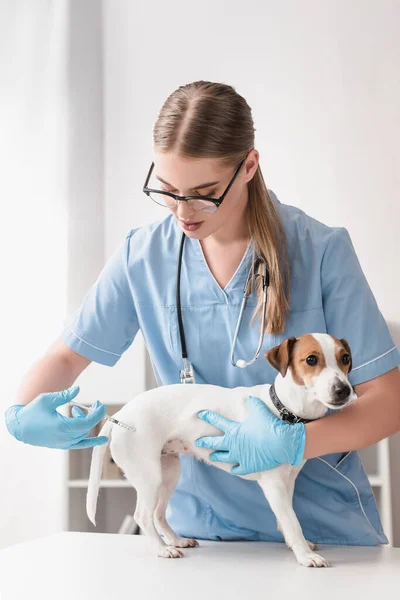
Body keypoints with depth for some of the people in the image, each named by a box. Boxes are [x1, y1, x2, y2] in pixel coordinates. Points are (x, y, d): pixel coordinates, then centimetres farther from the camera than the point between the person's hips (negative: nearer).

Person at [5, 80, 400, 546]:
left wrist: (295, 443, -27)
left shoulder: (322, 250, -10)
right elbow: (68, 355, 7)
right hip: (198, 523, 1)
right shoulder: (143, 254, -2)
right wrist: (22, 415, -15)